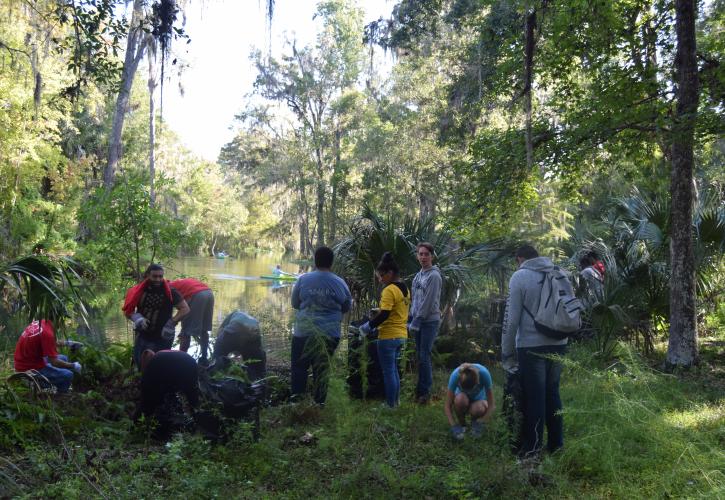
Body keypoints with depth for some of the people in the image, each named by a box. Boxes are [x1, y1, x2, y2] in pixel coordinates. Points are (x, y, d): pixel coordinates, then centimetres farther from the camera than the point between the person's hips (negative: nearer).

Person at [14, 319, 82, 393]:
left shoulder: (39, 323, 1)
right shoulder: (47, 333, -27)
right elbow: (54, 362, -25)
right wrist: (73, 366, -11)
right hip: (29, 369, -10)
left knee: (64, 358, 18)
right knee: (67, 375, -16)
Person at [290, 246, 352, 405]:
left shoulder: (303, 279, -7)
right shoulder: (340, 283, -4)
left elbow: (294, 303, 5)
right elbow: (347, 307, 9)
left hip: (304, 333, -2)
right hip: (330, 334, 2)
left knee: (299, 368, 10)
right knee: (322, 370, 14)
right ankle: (320, 402, 19)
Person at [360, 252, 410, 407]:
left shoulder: (389, 290, -18)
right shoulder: (405, 289, 10)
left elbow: (384, 314, -24)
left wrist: (369, 325, -12)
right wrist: (375, 324, 17)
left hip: (389, 336, -9)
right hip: (401, 335, 9)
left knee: (388, 371, 1)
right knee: (393, 369, 20)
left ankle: (391, 405, 7)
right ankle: (396, 400, 26)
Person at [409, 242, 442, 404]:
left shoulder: (434, 276, -13)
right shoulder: (419, 275, 13)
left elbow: (428, 303, -17)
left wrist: (416, 323, -17)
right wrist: (411, 319, 13)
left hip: (430, 321, -8)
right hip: (419, 321, 8)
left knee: (424, 356, -7)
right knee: (420, 355, 12)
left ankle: (424, 391, 3)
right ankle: (421, 389, 21)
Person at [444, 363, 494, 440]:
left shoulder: (483, 373, -35)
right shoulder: (456, 375, -33)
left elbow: (491, 405, -29)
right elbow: (447, 406, -28)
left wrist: (480, 422, -37)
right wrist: (454, 426, -37)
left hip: (478, 398, 0)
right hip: (463, 396, 0)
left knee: (477, 409, -35)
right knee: (460, 399, -36)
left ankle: (475, 422, 0)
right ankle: (461, 424, -7)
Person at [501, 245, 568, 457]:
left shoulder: (519, 277, -7)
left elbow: (511, 319, -9)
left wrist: (507, 353, -2)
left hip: (531, 346, -5)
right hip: (558, 344, 5)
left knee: (534, 397, 3)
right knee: (552, 393, 17)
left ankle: (532, 447, 11)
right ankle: (556, 443, 24)